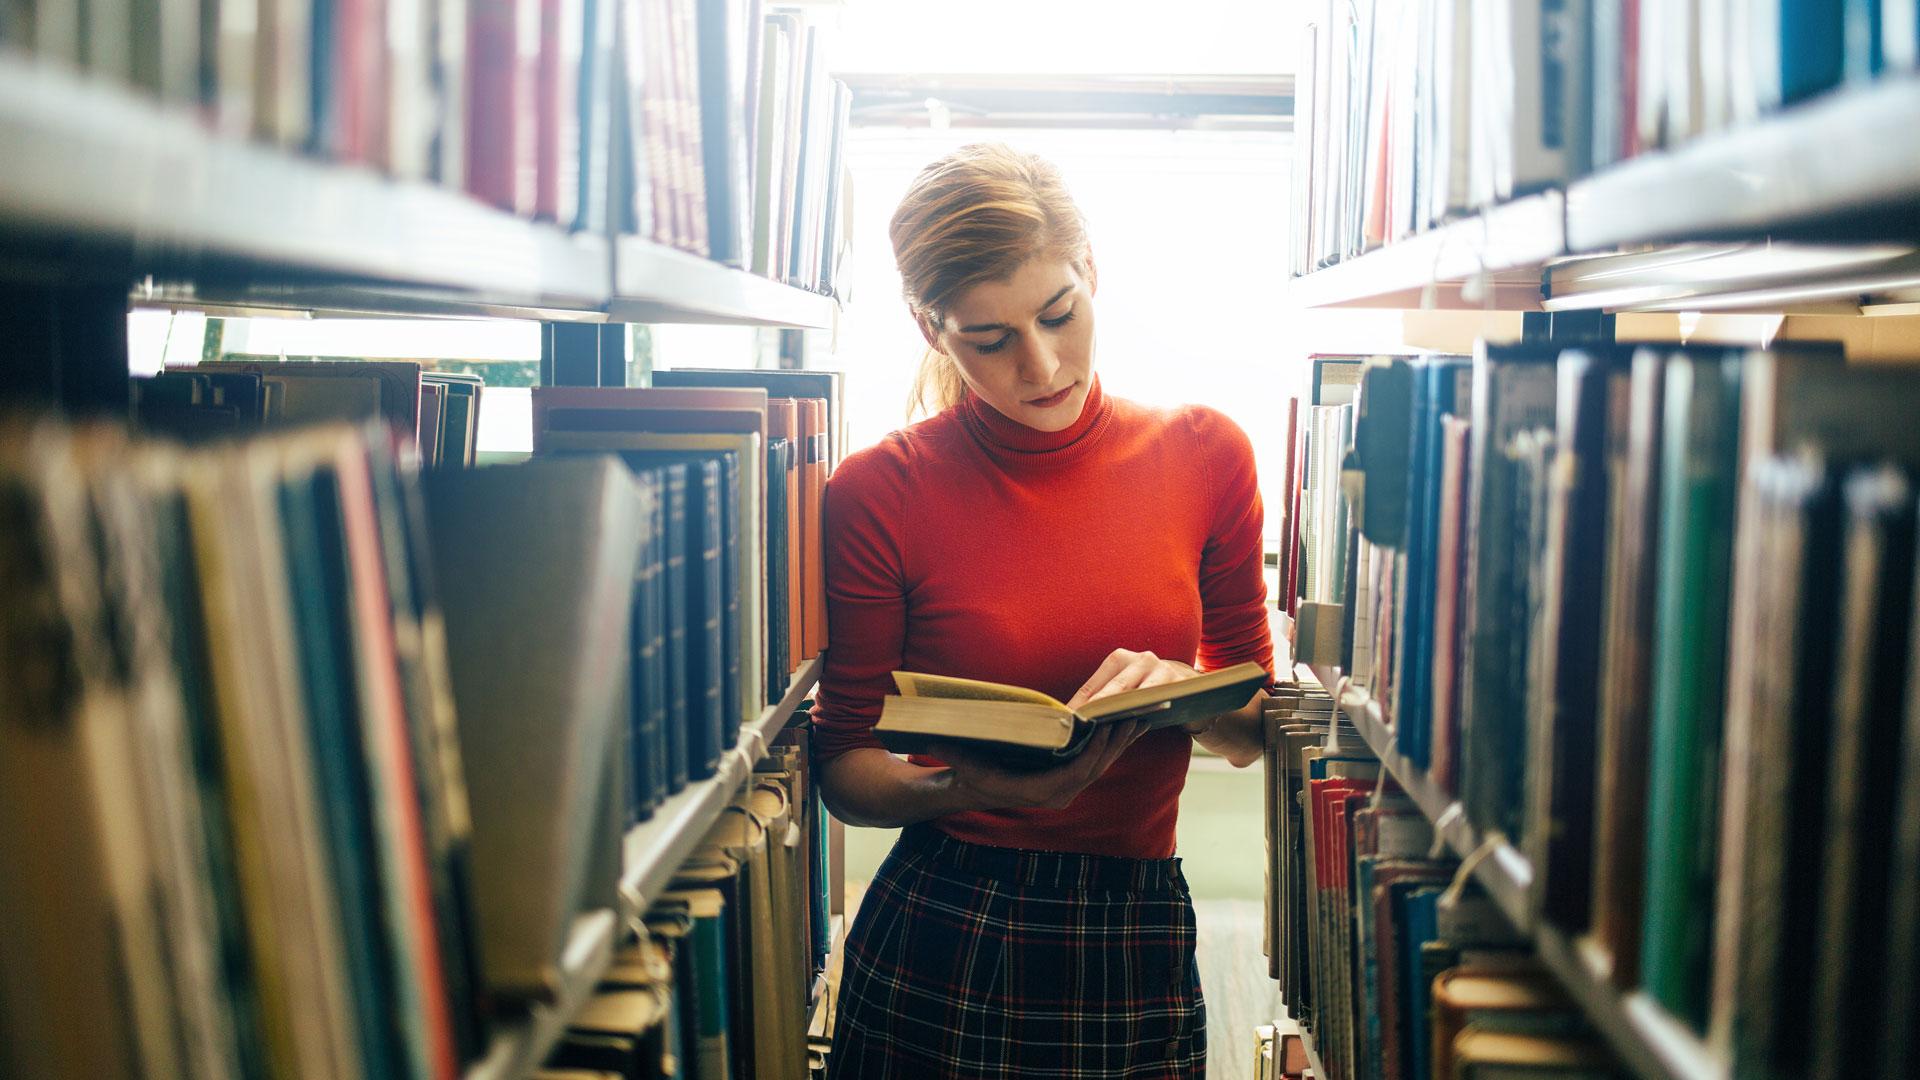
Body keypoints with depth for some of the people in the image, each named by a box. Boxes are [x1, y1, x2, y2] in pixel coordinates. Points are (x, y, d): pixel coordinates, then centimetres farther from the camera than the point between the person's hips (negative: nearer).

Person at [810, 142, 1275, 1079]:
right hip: (939, 941, -2)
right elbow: (844, 770, -3)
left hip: (1142, 945, 2)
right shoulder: (880, 493, -8)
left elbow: (1252, 732, 8)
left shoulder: (1205, 457, -2)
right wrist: (971, 787, -23)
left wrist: (1178, 692, -14)